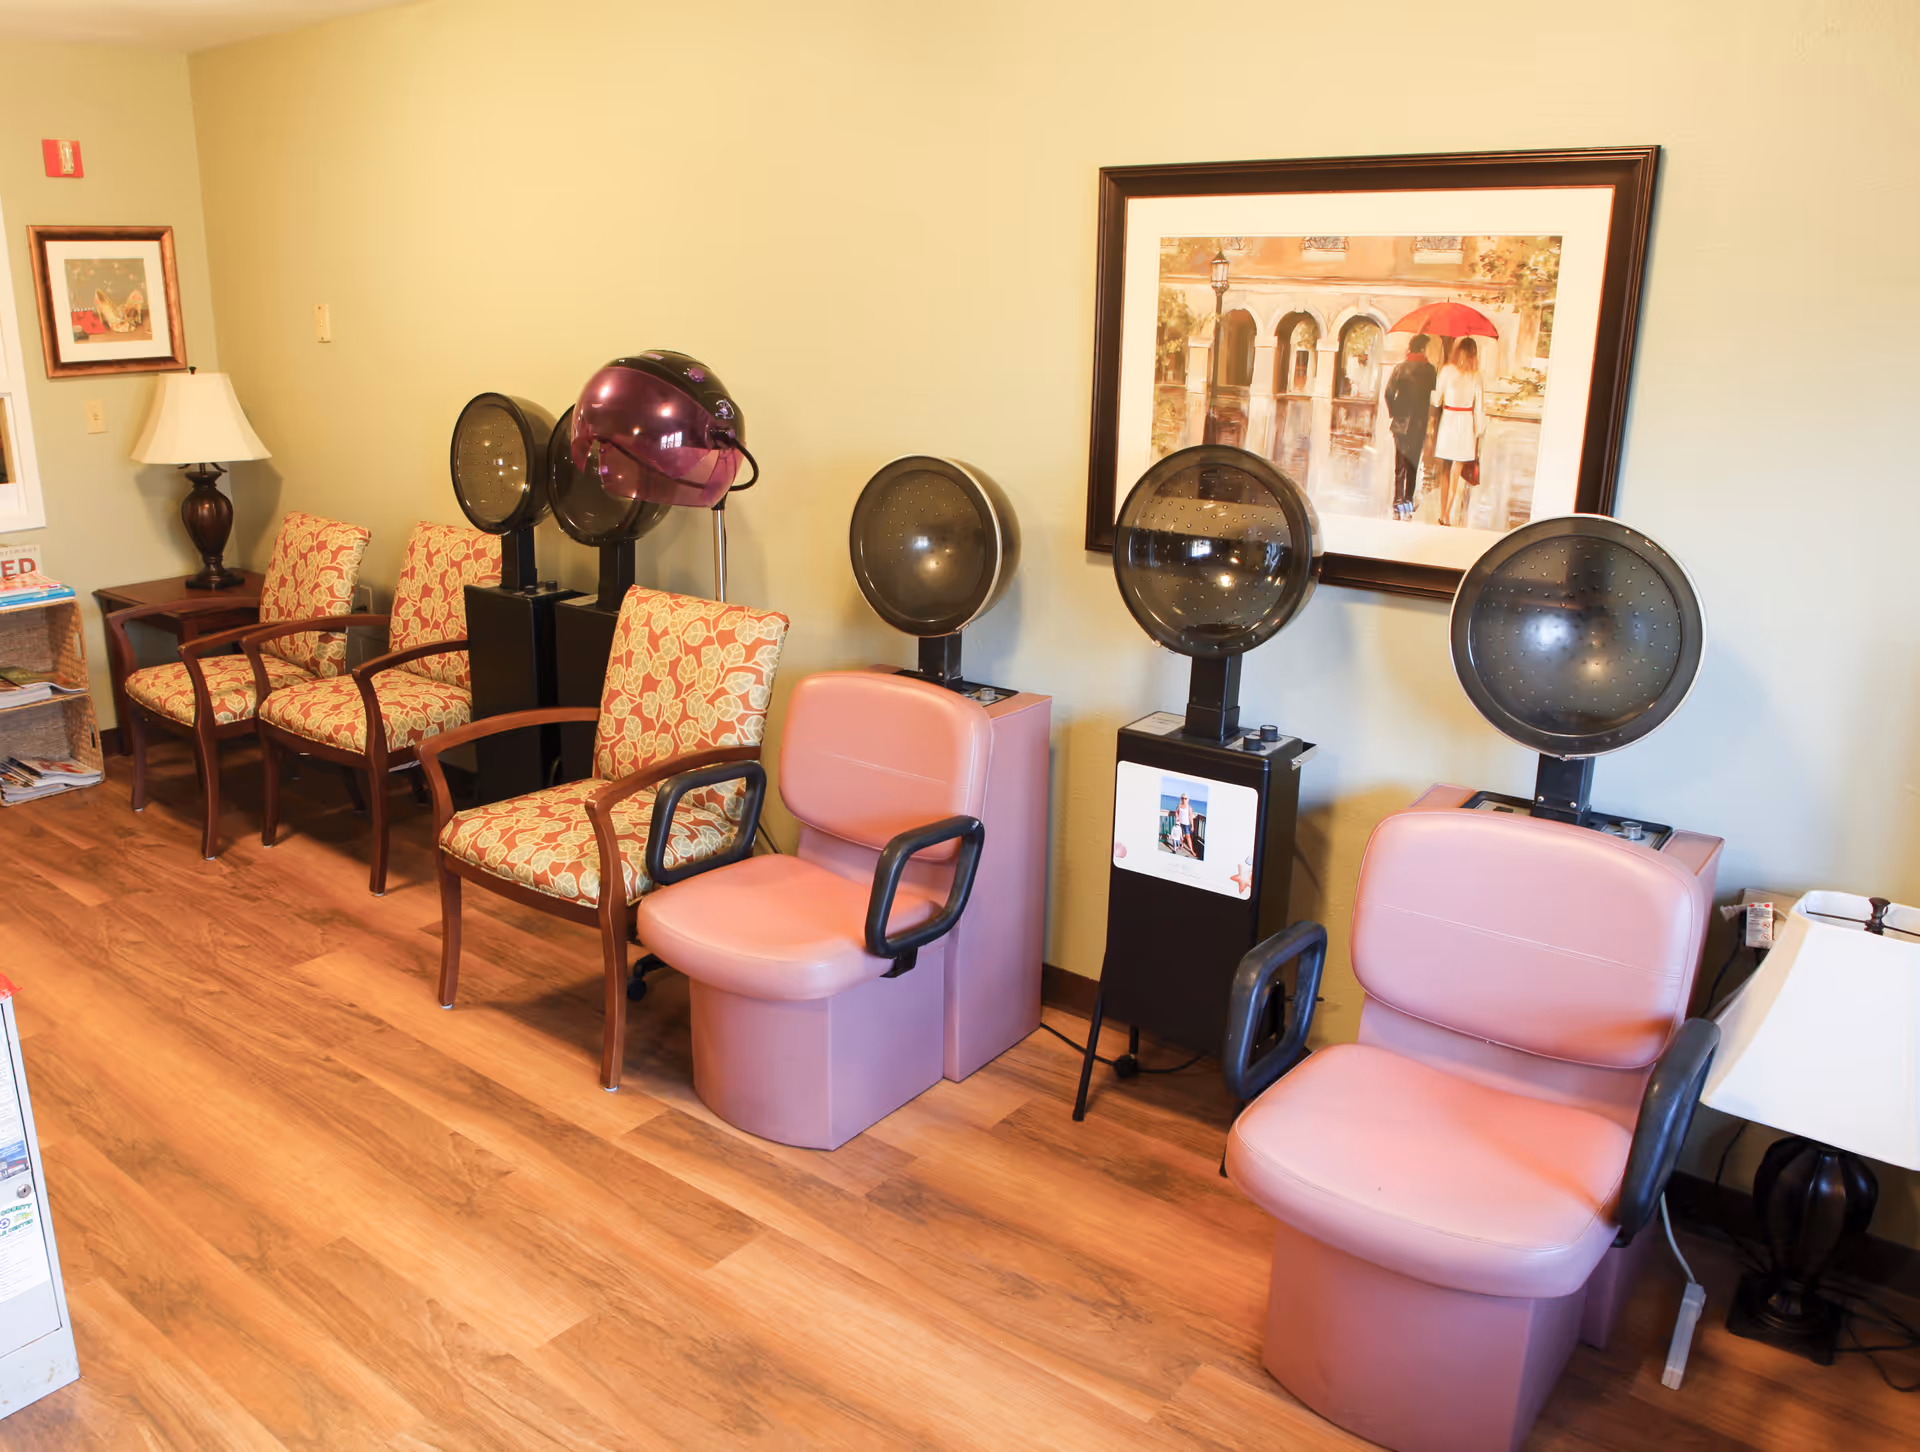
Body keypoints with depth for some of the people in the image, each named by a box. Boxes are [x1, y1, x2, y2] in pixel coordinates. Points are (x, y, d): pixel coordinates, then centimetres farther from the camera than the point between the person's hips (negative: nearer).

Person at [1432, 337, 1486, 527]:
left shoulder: (1447, 370, -6)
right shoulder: (1476, 375, -3)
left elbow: (1437, 400, -2)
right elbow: (1479, 406, -2)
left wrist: (1433, 392, 21)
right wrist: (1479, 431, 6)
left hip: (1448, 419, 0)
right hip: (1466, 423, 0)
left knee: (1445, 469, 11)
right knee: (1456, 470, 5)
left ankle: (1443, 513, 12)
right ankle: (1448, 513, 0)